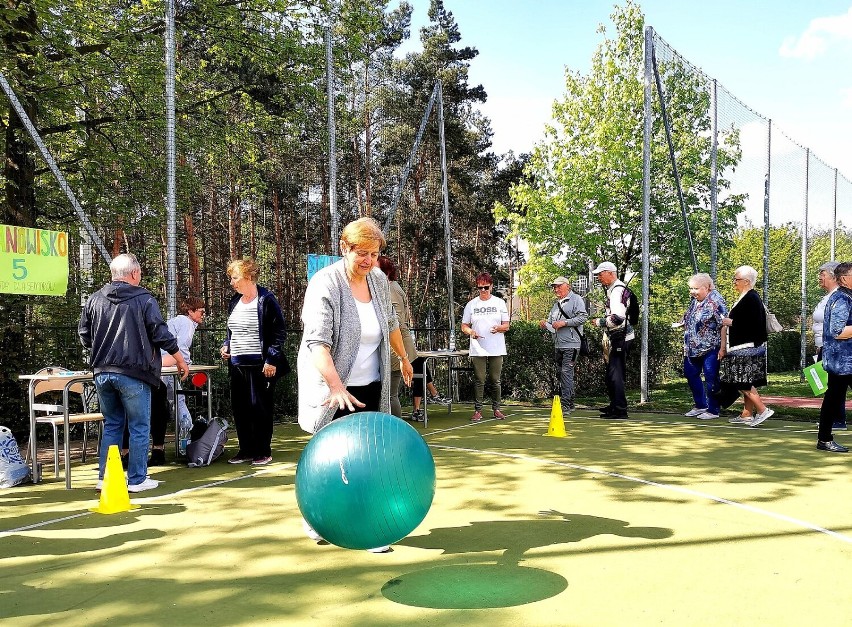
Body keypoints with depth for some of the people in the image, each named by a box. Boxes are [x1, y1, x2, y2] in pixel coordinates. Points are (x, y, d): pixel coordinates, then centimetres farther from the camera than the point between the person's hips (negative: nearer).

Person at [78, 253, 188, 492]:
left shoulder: (95, 300, 6)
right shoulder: (144, 299, -6)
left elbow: (84, 335, 10)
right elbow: (161, 334, -7)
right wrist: (180, 360, 5)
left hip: (102, 372, 5)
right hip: (133, 373, -5)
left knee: (111, 425, 16)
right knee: (139, 428, 5)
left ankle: (105, 477, 18)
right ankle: (137, 479, 7)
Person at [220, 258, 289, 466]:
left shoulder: (266, 300, -9)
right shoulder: (235, 302, 13)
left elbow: (279, 332, -10)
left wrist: (271, 359, -15)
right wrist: (226, 346, 7)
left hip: (260, 366, -7)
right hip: (238, 364, 7)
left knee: (260, 409, 0)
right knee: (239, 409, 9)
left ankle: (263, 452, 11)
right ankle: (246, 450, 20)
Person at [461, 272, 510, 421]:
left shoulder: (499, 303, 7)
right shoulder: (471, 304, 8)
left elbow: (506, 326, 6)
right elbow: (464, 326, 10)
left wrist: (498, 328, -16)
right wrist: (470, 332, -12)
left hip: (496, 349, 0)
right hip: (478, 349, 0)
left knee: (495, 380, 4)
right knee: (479, 381, -1)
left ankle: (496, 409, 15)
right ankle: (478, 410, 5)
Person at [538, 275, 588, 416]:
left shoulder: (576, 299, -2)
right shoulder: (556, 304, 21)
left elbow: (583, 317, -14)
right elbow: (551, 323, 24)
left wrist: (564, 322, -17)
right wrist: (545, 325, 1)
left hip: (571, 344, -8)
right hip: (558, 345, 8)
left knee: (566, 373, -14)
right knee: (561, 374, 11)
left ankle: (565, 406, -15)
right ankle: (570, 404, 20)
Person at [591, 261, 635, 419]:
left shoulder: (617, 290, -17)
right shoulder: (613, 289, 15)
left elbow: (617, 317, -28)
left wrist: (600, 322, -15)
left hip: (620, 338, -11)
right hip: (617, 338, 11)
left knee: (615, 374, -9)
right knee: (612, 372, 19)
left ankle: (620, 409, -6)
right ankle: (615, 405, 31)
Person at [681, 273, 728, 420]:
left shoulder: (716, 301, -14)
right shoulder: (694, 301, 11)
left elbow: (724, 324, -18)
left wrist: (722, 347, -21)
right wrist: (683, 322, 9)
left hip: (710, 348, -9)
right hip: (693, 347, 9)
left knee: (711, 379, -1)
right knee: (691, 374, 15)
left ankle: (713, 410, 10)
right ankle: (700, 405, 29)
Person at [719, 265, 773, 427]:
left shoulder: (751, 298, -15)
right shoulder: (744, 297, 15)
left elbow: (753, 323, -24)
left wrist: (731, 322, -13)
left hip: (748, 347, -10)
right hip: (742, 347, 10)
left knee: (742, 382, -9)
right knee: (746, 383, 12)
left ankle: (762, 410, -5)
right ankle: (747, 415, 17)